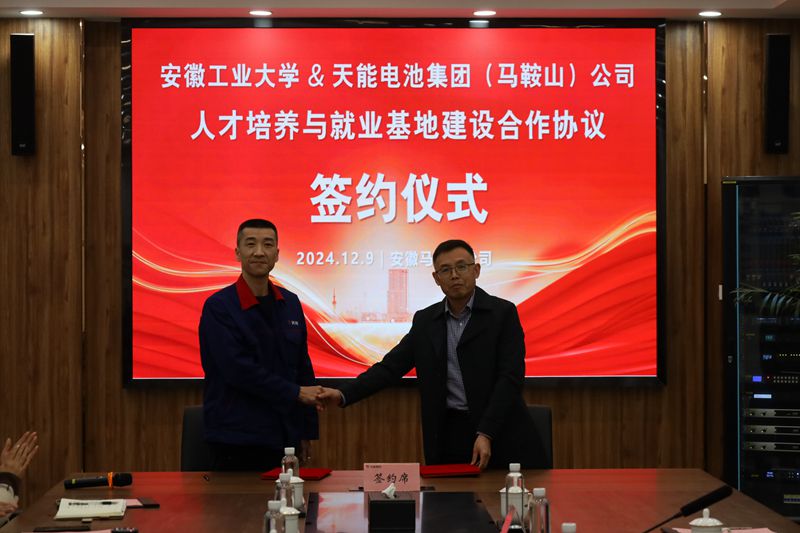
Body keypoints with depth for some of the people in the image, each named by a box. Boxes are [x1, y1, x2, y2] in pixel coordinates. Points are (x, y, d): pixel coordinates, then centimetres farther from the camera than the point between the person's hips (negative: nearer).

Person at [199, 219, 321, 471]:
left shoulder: (290, 303, 10)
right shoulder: (219, 307, -7)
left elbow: (303, 367, 13)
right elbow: (238, 369, -15)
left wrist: (306, 431, 11)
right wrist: (295, 393, -12)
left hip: (284, 440, 5)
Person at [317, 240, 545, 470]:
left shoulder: (503, 313, -3)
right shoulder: (425, 320, 10)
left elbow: (510, 377, -10)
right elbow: (391, 366, 6)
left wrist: (486, 434, -19)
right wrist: (343, 395, -9)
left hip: (499, 432, -3)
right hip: (448, 436, 3)